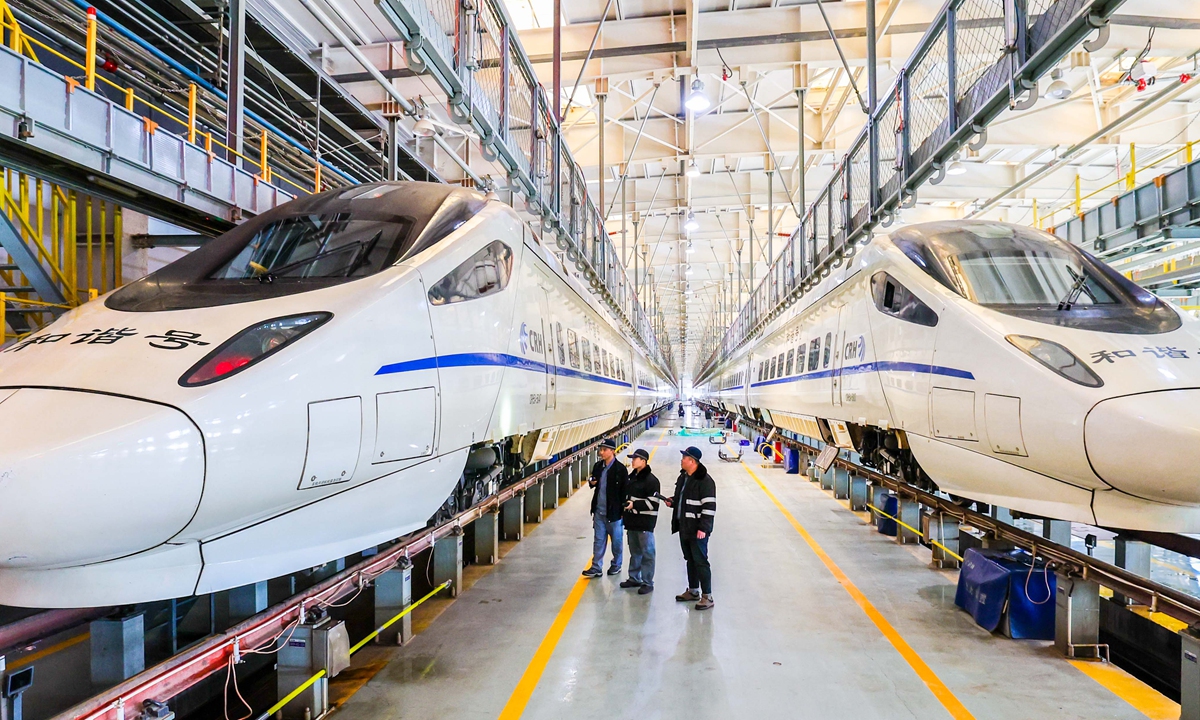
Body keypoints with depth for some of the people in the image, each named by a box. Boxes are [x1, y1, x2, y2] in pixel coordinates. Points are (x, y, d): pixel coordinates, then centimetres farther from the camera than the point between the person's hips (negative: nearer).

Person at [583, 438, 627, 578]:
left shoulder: (620, 469, -11)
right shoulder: (598, 466, 6)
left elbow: (624, 490, -9)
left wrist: (623, 510, -11)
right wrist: (592, 483, -4)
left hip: (614, 511, -5)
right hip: (599, 510, 5)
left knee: (616, 540, 10)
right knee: (599, 540, 9)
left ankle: (616, 565, 25)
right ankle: (596, 568, 15)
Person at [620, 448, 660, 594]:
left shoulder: (651, 480, -15)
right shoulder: (632, 477, 12)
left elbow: (653, 502, -19)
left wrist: (634, 505, -23)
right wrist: (624, 512, 19)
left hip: (645, 522, -9)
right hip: (632, 521, 9)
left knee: (647, 553, -2)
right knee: (634, 551, 18)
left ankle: (647, 583, 4)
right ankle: (634, 578, 29)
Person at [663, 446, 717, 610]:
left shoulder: (704, 480, -18)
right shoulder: (683, 477, 10)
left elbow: (709, 506, -20)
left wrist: (703, 528, -22)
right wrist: (672, 502, 4)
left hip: (697, 530, -9)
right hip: (684, 527, 9)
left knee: (700, 562, -4)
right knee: (690, 560, 18)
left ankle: (707, 596, 4)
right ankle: (693, 591, 30)